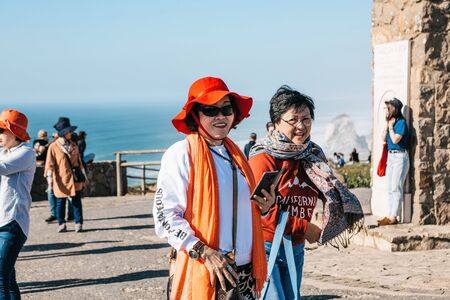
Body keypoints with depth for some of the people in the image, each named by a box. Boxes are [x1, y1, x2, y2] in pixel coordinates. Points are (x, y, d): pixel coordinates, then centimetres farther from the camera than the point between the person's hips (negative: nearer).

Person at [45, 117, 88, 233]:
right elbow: (50, 164, -5)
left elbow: (79, 162, 17)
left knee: (77, 202, 2)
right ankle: (61, 224, 15)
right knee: (60, 202, 3)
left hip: (76, 179, 3)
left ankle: (78, 223, 7)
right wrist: (50, 178, -14)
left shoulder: (73, 145, 11)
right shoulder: (53, 147, -4)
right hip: (61, 180, -3)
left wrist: (84, 176, 18)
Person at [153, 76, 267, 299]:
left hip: (244, 272, 6)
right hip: (202, 275, -6)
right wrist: (205, 253, -21)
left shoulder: (235, 153, 14)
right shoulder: (181, 154, -8)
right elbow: (164, 216, -14)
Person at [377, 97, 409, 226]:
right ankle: (390, 215, 14)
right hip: (390, 156, 9)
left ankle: (393, 217, -10)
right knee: (390, 189, 10)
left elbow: (395, 139, -20)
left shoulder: (401, 122, -12)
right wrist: (387, 124, 2)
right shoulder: (390, 122, 11)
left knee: (396, 188, -9)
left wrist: (391, 126, -9)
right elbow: (384, 138, 8)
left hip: (400, 157, -9)